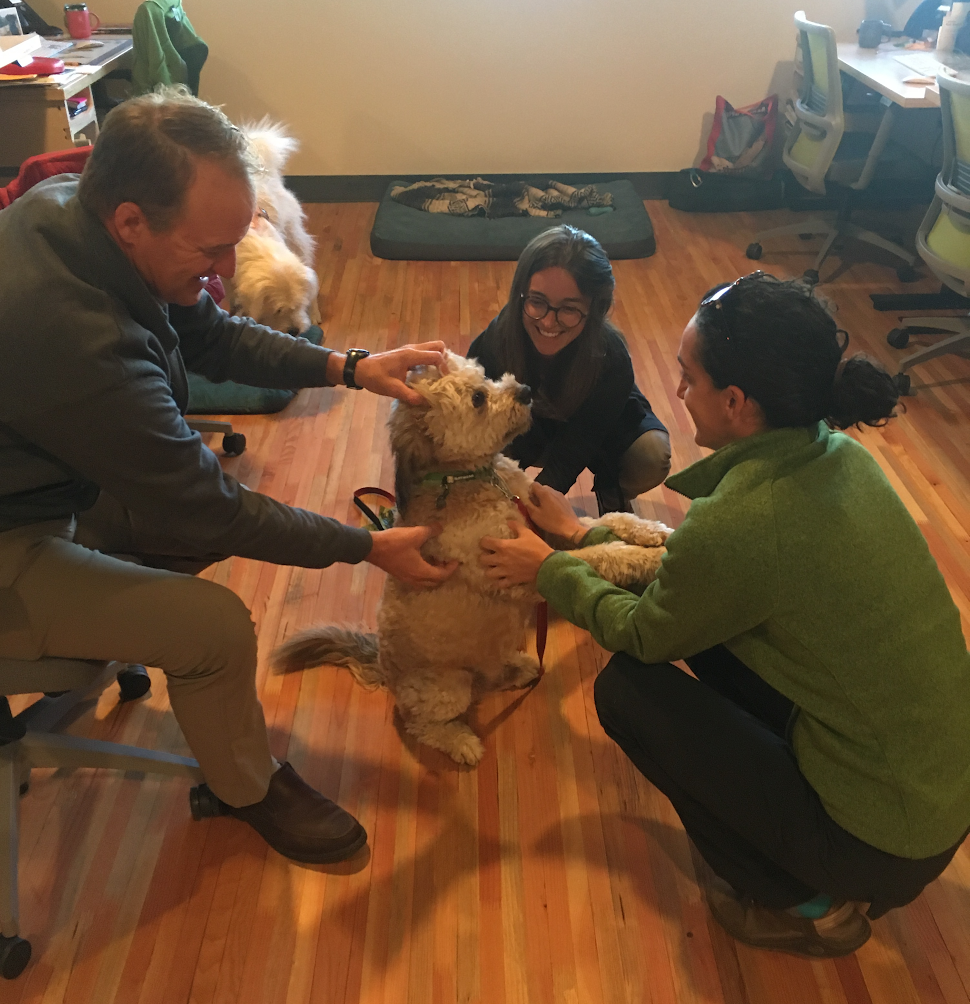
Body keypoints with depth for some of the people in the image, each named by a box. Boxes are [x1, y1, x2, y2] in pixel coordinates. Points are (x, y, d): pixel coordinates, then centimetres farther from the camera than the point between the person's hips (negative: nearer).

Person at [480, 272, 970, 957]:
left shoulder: (737, 524, -30)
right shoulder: (836, 454, -5)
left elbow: (643, 634, -8)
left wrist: (549, 570, 6)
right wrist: (584, 535, 15)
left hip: (884, 845, -7)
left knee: (627, 688, -2)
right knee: (700, 617, 12)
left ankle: (805, 905, 13)